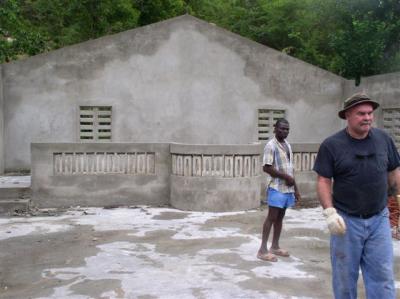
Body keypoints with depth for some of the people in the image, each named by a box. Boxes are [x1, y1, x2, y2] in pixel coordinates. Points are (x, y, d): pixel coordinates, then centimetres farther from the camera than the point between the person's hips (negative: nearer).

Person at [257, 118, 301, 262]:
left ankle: (275, 246, 20)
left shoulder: (287, 145, 13)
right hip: (277, 188, -8)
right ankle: (263, 249, -1)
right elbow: (266, 168, -19)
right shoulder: (271, 145, -12)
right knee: (272, 217, -6)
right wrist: (286, 177, -18)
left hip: (288, 188, 8)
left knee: (280, 218, 12)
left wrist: (295, 188, 16)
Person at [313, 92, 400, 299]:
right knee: (345, 276, 11)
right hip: (347, 221, -2)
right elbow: (323, 181, -7)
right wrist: (329, 212, -17)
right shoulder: (332, 145, -7)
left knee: (382, 276, 6)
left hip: (379, 220, 2)